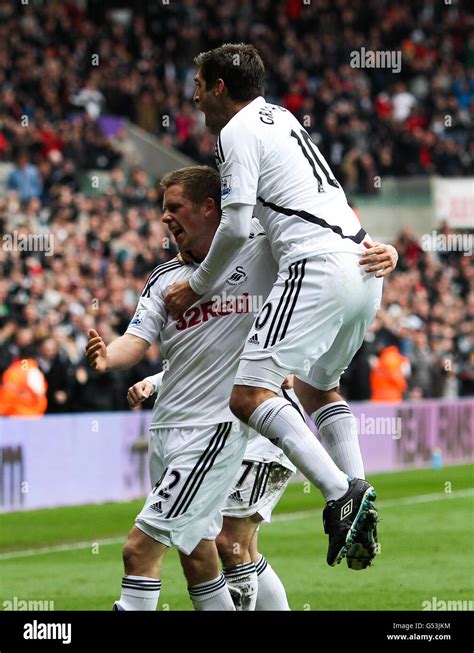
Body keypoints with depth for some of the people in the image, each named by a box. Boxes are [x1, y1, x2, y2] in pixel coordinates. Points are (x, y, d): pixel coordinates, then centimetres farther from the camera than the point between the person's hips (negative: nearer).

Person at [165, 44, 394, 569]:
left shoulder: (238, 132, -3)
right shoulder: (279, 116, 24)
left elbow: (236, 228, -10)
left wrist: (197, 286, 2)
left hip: (317, 265, -10)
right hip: (363, 266, 10)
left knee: (248, 393, -14)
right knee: (317, 385, 26)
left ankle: (341, 492, -27)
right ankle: (360, 509, 11)